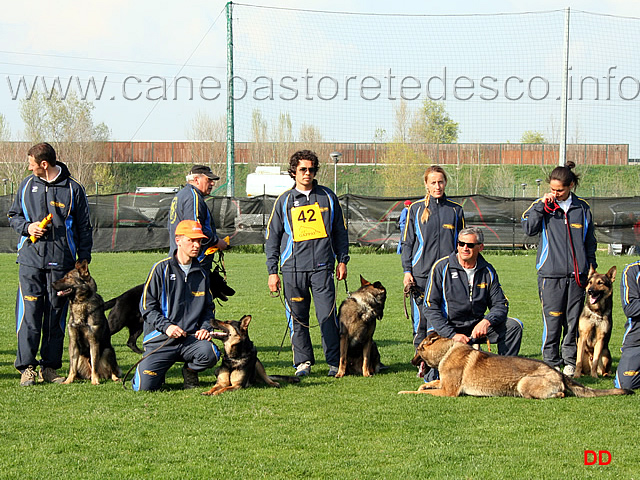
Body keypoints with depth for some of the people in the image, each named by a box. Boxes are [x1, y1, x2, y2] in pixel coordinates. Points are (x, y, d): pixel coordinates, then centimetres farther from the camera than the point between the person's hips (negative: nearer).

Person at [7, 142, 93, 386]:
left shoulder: (73, 189, 2)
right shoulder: (27, 185, 9)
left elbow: (83, 228, 8)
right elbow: (13, 215, 20)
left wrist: (83, 261, 4)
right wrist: (26, 227, -2)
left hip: (61, 260, -1)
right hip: (31, 259, 1)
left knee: (56, 314, 4)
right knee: (29, 312, -8)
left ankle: (50, 367, 11)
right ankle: (26, 367, -6)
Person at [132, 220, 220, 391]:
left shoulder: (202, 274, 14)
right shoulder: (161, 269, 0)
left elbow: (208, 307, 22)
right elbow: (147, 306, -2)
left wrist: (205, 328, 2)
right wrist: (166, 326, -15)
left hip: (190, 338, 3)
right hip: (160, 338, -3)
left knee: (210, 353, -31)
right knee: (144, 387, -17)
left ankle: (190, 371, 4)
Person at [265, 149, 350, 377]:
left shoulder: (327, 197, 10)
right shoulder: (284, 201, 8)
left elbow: (340, 231, 17)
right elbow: (272, 237, 10)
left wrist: (342, 260, 10)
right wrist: (272, 271, 5)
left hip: (322, 266, -1)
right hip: (293, 268, 1)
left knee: (327, 316, -6)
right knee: (297, 318, 3)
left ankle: (335, 362, 2)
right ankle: (303, 362, 13)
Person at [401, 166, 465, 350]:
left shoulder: (455, 210, 9)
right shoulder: (416, 209, 6)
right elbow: (407, 242, 8)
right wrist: (407, 270, -1)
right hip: (421, 273, -1)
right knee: (421, 322, -1)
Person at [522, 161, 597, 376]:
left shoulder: (582, 208, 10)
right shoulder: (543, 206, 5)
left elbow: (590, 243, 17)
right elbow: (529, 228, -10)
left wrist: (591, 269, 14)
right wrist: (543, 205, -13)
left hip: (577, 275, 2)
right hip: (551, 274, -2)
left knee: (573, 320, 5)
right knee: (552, 320, -5)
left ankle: (570, 360, 15)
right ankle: (551, 361, 3)